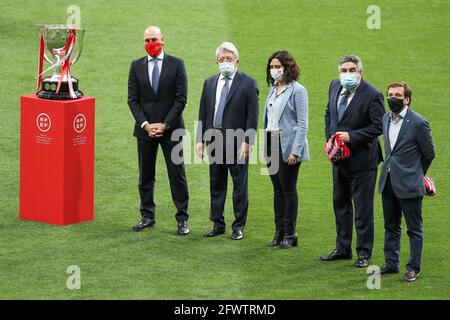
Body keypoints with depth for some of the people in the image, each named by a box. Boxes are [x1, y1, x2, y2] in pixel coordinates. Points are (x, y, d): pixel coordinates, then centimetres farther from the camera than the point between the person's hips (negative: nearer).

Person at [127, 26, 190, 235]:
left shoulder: (176, 65, -1)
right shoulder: (136, 66, 6)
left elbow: (181, 98, -5)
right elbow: (133, 99, 3)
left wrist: (165, 124, -11)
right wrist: (145, 124, -9)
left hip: (170, 129, -3)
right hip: (145, 129, 3)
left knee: (177, 174, -2)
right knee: (145, 175, 7)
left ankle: (182, 219, 3)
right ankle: (147, 217, 15)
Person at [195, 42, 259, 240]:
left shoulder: (248, 83, -4)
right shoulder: (210, 83, 11)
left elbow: (252, 116, -7)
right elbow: (203, 113, 13)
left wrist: (247, 141, -13)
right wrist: (200, 139, 5)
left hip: (237, 142, -5)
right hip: (214, 140, 5)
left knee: (240, 185, 1)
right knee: (216, 184, 10)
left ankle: (239, 226, 9)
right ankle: (217, 224, 19)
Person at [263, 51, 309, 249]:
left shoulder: (297, 90, -9)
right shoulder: (273, 90, 13)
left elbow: (302, 124, -12)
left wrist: (295, 151, -17)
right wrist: (263, 144, 8)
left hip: (287, 145, -7)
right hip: (271, 143, 7)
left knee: (289, 190, -1)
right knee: (278, 190, 10)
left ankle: (290, 234, 5)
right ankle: (279, 232, 15)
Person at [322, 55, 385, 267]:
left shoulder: (372, 96, -18)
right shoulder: (335, 87, 3)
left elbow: (379, 126, -18)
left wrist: (352, 136, -23)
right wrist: (330, 137, 2)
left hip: (361, 160, -7)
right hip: (340, 158, 7)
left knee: (363, 208, 2)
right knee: (340, 204, 17)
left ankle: (364, 253, 11)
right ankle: (342, 249, 29)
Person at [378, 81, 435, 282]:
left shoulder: (418, 123, -14)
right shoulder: (386, 119, 7)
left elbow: (429, 153, -3)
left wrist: (416, 174, 7)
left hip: (408, 185, -7)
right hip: (388, 182, 7)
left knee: (414, 229, 2)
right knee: (391, 227, 16)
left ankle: (413, 268, 7)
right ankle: (391, 263, 25)